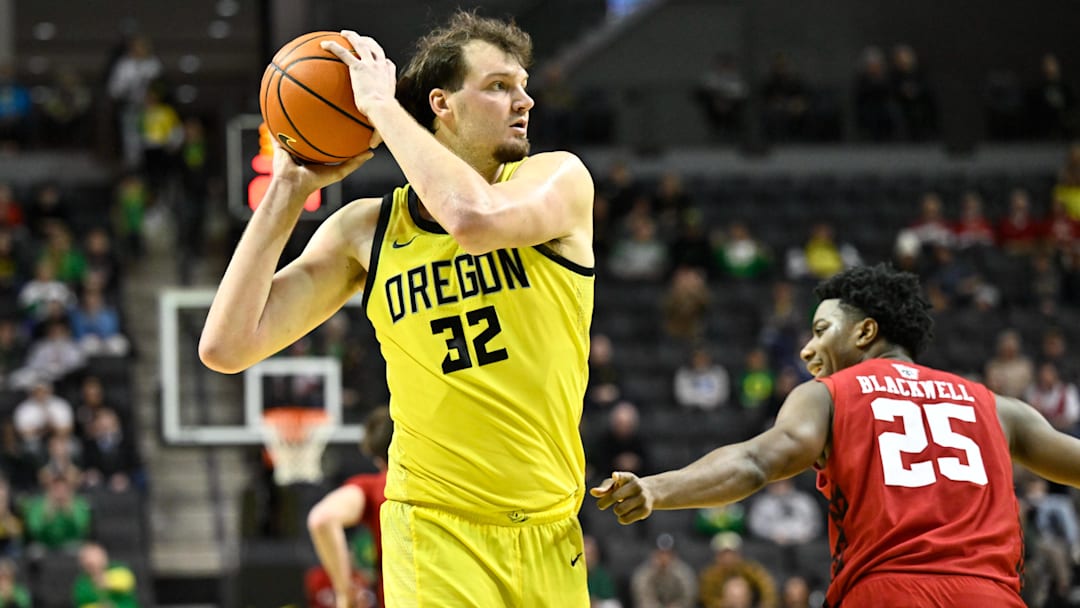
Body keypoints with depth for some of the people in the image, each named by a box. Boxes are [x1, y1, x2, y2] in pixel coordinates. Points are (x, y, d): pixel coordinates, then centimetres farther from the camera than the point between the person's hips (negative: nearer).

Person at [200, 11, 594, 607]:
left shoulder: (559, 178, -1)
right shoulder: (366, 230, 2)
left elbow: (476, 218, -26)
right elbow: (227, 347, -3)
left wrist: (381, 104, -15)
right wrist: (288, 189, -3)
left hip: (551, 533, 1)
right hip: (436, 530, -1)